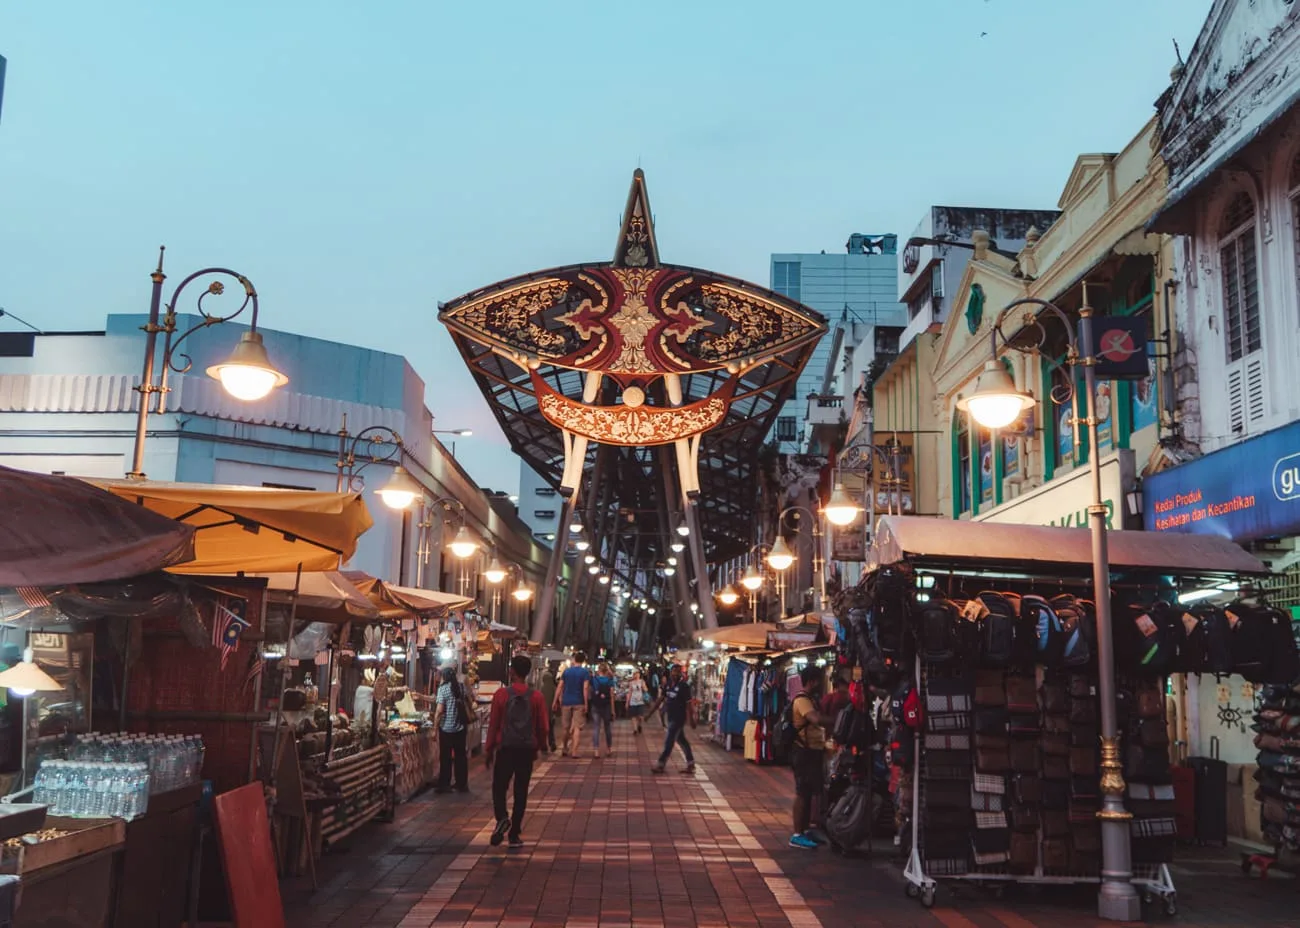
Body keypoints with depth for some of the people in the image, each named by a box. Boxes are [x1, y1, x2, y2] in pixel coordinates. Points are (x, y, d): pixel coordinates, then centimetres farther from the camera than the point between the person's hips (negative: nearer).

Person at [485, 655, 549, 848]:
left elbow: (493, 724, -2)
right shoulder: (536, 697, -2)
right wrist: (539, 746, 18)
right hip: (527, 749, 2)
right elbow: (543, 727, 1)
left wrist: (489, 750, 7)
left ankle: (502, 818, -16)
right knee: (521, 791, 9)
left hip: (505, 748, -1)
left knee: (499, 787, 10)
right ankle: (514, 835, 10)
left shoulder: (501, 694, -6)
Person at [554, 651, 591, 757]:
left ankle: (564, 750, 27)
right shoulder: (585, 672, -3)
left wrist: (556, 701, 6)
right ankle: (574, 752, -10)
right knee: (577, 727, -2)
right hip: (578, 703, -3)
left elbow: (560, 687, 4)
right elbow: (585, 688, -12)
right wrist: (586, 704, -10)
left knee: (566, 727, 15)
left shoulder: (566, 671, 7)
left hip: (566, 702, 4)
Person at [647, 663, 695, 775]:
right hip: (671, 717, 8)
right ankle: (691, 764, 22)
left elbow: (688, 704, -15)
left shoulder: (684, 686, -14)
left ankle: (660, 764, 5)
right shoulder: (667, 685, 6)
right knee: (682, 740, 14)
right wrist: (650, 713, 9)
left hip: (679, 718, -8)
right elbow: (660, 699, 10)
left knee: (669, 741, -3)